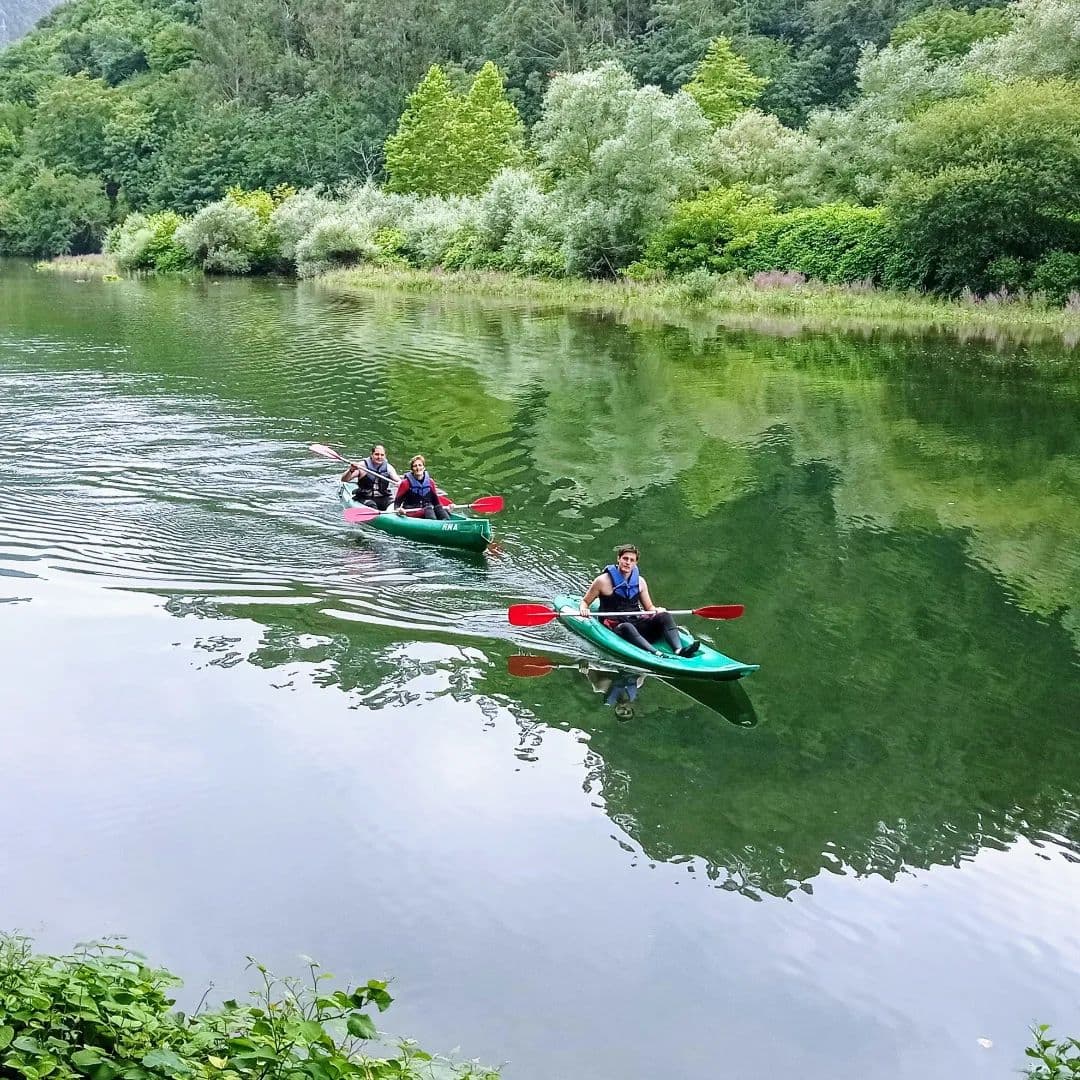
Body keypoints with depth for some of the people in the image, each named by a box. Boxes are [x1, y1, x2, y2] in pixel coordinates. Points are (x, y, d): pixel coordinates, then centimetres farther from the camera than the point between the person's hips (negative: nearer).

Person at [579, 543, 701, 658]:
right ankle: (657, 654, -61)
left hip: (636, 623, 5)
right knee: (627, 628, -39)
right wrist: (584, 609, -16)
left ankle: (678, 650, -42)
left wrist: (656, 610, -5)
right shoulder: (603, 581, -2)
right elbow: (585, 601, 7)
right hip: (615, 626, -5)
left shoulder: (640, 582, 11)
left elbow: (649, 607, 18)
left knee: (664, 616, -19)